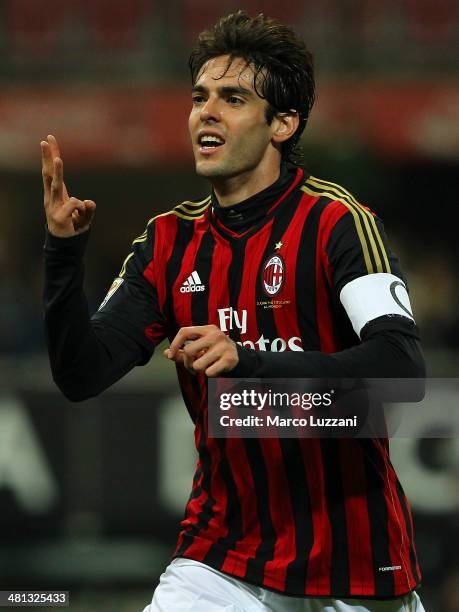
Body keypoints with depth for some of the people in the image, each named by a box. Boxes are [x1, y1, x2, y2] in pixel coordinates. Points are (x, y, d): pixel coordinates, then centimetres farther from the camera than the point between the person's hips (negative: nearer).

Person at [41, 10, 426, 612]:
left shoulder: (334, 220, -11)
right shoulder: (169, 241, 5)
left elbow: (401, 366, -24)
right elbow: (82, 375, 0)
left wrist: (251, 363, -36)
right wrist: (64, 252, -14)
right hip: (220, 557, 3)